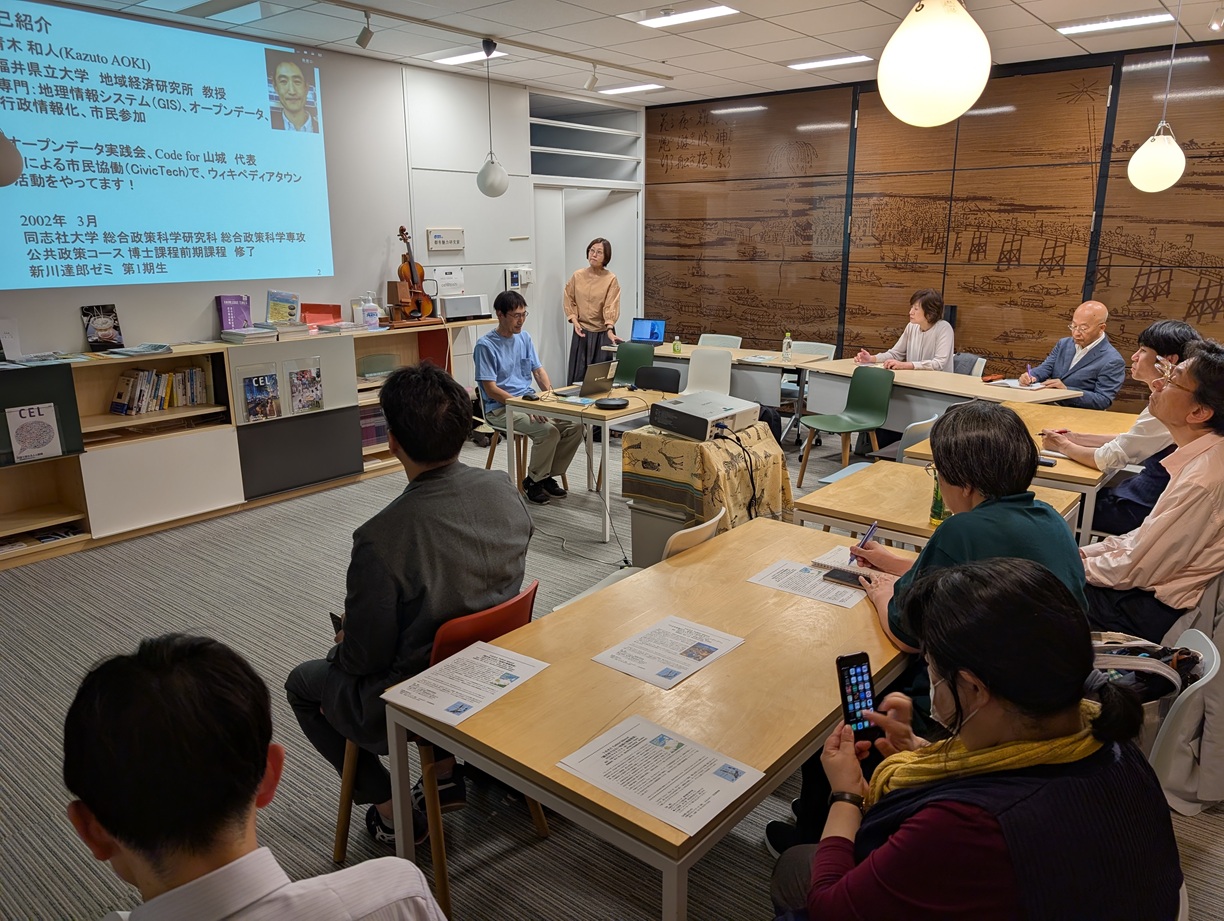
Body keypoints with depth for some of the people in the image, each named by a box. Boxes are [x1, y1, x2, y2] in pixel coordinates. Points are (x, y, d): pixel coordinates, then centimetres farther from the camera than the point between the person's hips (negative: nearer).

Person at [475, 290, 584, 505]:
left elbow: (538, 370, 13)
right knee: (548, 430, -30)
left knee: (575, 425, -15)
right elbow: (491, 389, -14)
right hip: (500, 409, -7)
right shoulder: (485, 345, -10)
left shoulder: (524, 338, 11)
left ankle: (548, 475, 3)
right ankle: (534, 481, -6)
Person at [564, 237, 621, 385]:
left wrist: (610, 331, -28)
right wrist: (574, 321, -6)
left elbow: (611, 307, -16)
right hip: (581, 331, 3)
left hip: (603, 333, -2)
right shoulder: (577, 276, 2)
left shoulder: (611, 279, -8)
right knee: (578, 374, 5)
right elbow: (569, 300, 8)